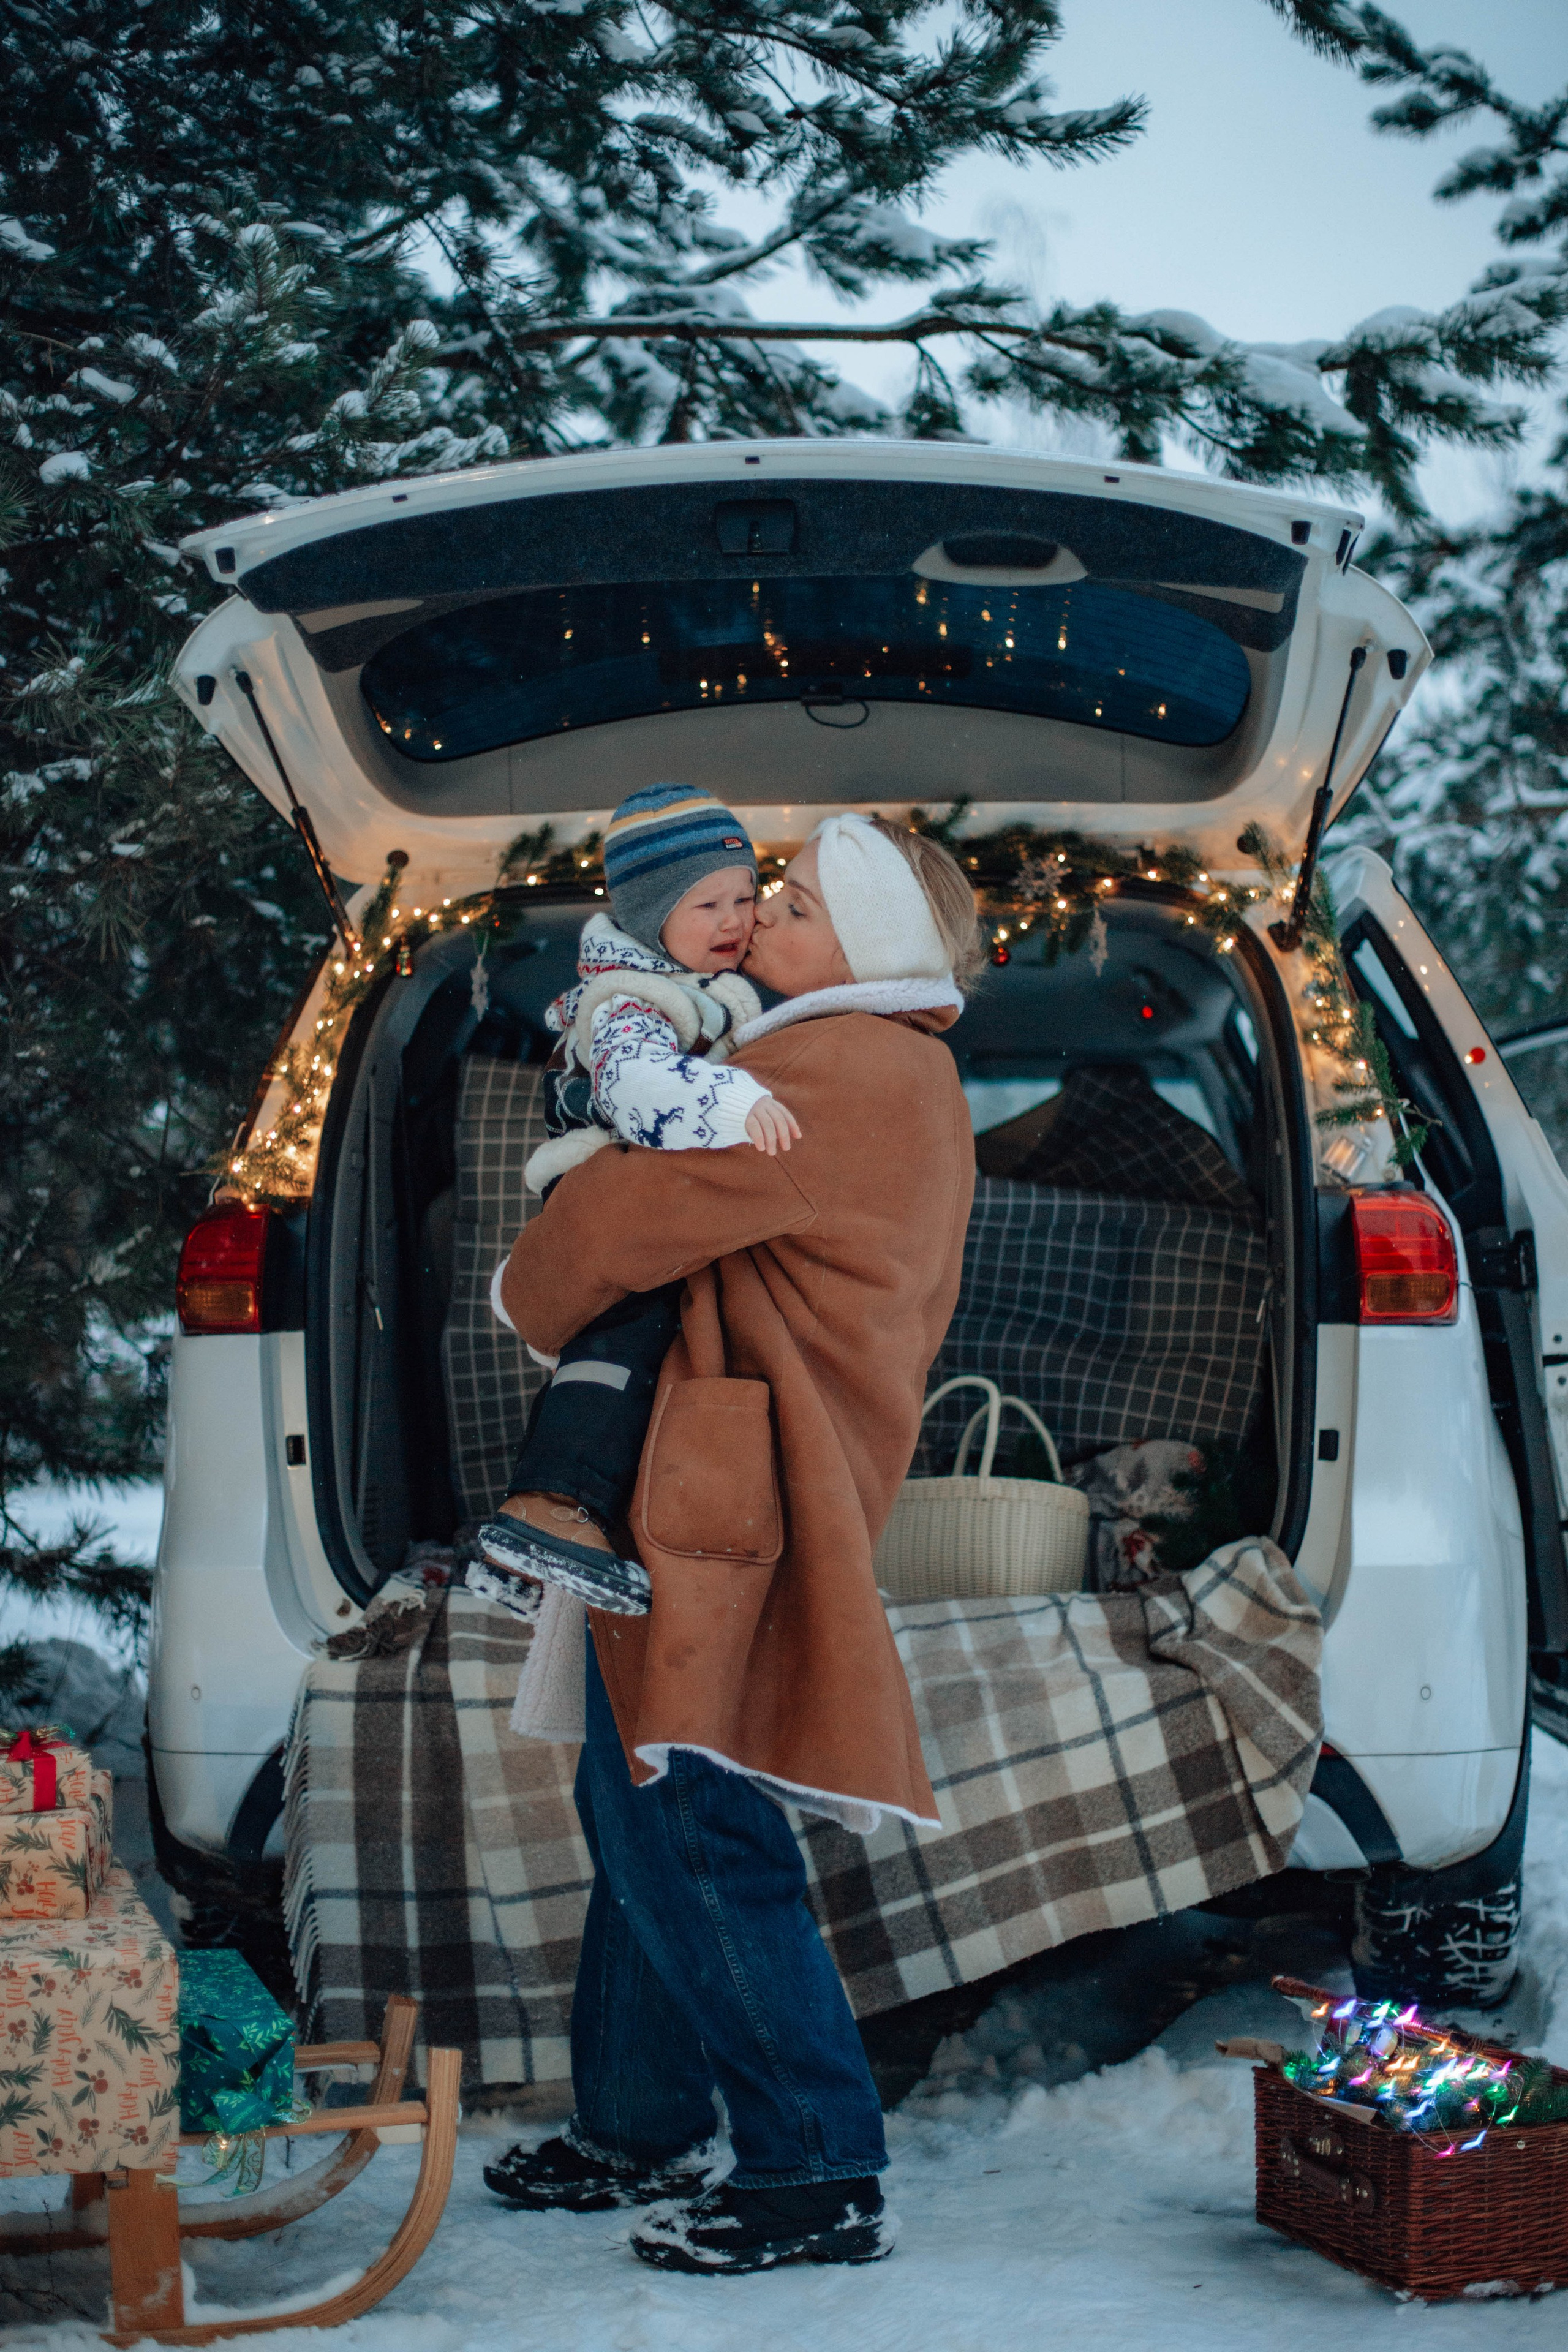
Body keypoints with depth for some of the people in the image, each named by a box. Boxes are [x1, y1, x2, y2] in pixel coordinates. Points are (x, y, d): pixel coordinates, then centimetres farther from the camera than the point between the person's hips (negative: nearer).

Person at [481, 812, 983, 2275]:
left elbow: (628, 1216, -18)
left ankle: (819, 2178, -6)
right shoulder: (902, 1076, 19)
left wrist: (532, 1295, 2)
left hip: (726, 1498, -11)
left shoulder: (841, 1072, -16)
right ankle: (637, 2130, 28)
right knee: (638, 1808, 18)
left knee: (687, 1835, -10)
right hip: (719, 1490, 11)